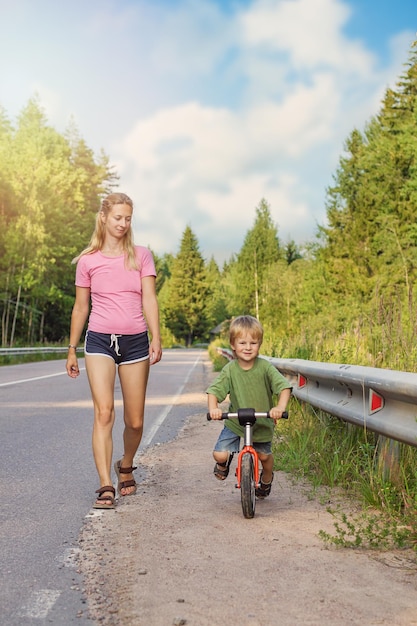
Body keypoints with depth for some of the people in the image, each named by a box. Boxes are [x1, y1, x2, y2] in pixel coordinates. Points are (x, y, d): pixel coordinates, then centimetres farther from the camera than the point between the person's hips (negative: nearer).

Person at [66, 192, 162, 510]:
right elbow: (81, 307, 11)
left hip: (135, 341, 1)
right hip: (100, 340, -1)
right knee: (104, 411, -17)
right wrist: (72, 349, 13)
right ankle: (106, 486, -12)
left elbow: (149, 299, -3)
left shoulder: (141, 255, 5)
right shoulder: (88, 260, 4)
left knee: (135, 421, 6)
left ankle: (126, 466, 35)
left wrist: (156, 338, -16)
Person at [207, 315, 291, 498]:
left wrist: (280, 407, -41)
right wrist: (213, 408, -38)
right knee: (219, 454, -11)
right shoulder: (230, 370, -14)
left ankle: (266, 480, 46)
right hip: (235, 423, 0)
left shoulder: (265, 367, -16)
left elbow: (284, 387, -22)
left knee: (264, 455, 10)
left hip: (262, 422, 0)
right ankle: (224, 463, 28)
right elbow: (214, 390, -17)